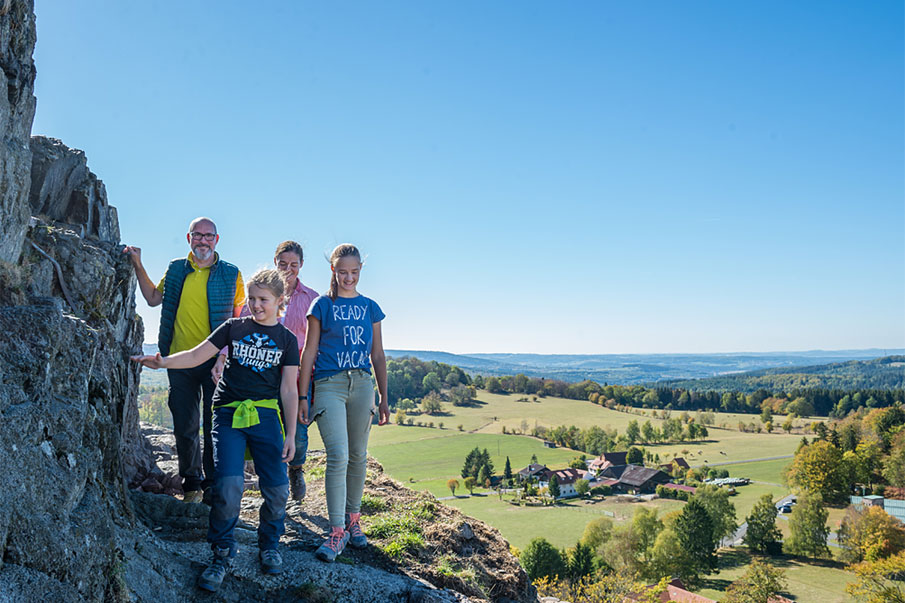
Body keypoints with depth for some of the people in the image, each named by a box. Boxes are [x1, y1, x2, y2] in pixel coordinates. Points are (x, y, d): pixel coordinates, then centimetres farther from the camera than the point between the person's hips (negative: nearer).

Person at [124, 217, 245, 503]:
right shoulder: (176, 269, 10)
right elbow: (153, 298, 22)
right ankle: (192, 483, 24)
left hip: (215, 361, -3)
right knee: (185, 426, 9)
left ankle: (213, 484, 14)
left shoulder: (231, 275, 1)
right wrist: (138, 266, 15)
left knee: (215, 426, -1)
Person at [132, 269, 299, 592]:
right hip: (229, 413, 0)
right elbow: (197, 355, 5)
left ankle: (269, 545, 24)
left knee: (277, 488, -4)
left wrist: (290, 434, 2)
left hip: (266, 415, 0)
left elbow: (289, 390, 5)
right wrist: (163, 361, -13)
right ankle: (222, 554, 6)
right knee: (228, 484, -15)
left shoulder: (287, 340, 7)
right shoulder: (234, 328, 9)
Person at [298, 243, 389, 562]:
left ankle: (352, 520, 25)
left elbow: (378, 356, 14)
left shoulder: (370, 307, 11)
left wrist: (383, 398, 12)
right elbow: (309, 352, 2)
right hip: (329, 384, -3)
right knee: (338, 456, -12)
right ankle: (337, 532, -5)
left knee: (358, 456, 10)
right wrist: (302, 396, 0)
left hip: (362, 385, 3)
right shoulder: (323, 305, 2)